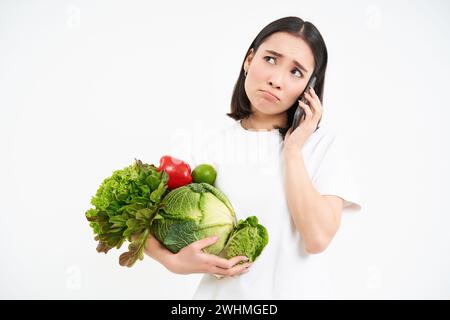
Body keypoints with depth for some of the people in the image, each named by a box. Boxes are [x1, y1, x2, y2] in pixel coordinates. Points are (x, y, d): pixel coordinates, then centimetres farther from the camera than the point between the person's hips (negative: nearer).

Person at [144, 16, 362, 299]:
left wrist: (293, 150, -15)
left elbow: (317, 238, -19)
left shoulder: (324, 143, -7)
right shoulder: (211, 148, -5)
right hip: (226, 291, 1)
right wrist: (175, 262, -22)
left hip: (299, 290, 0)